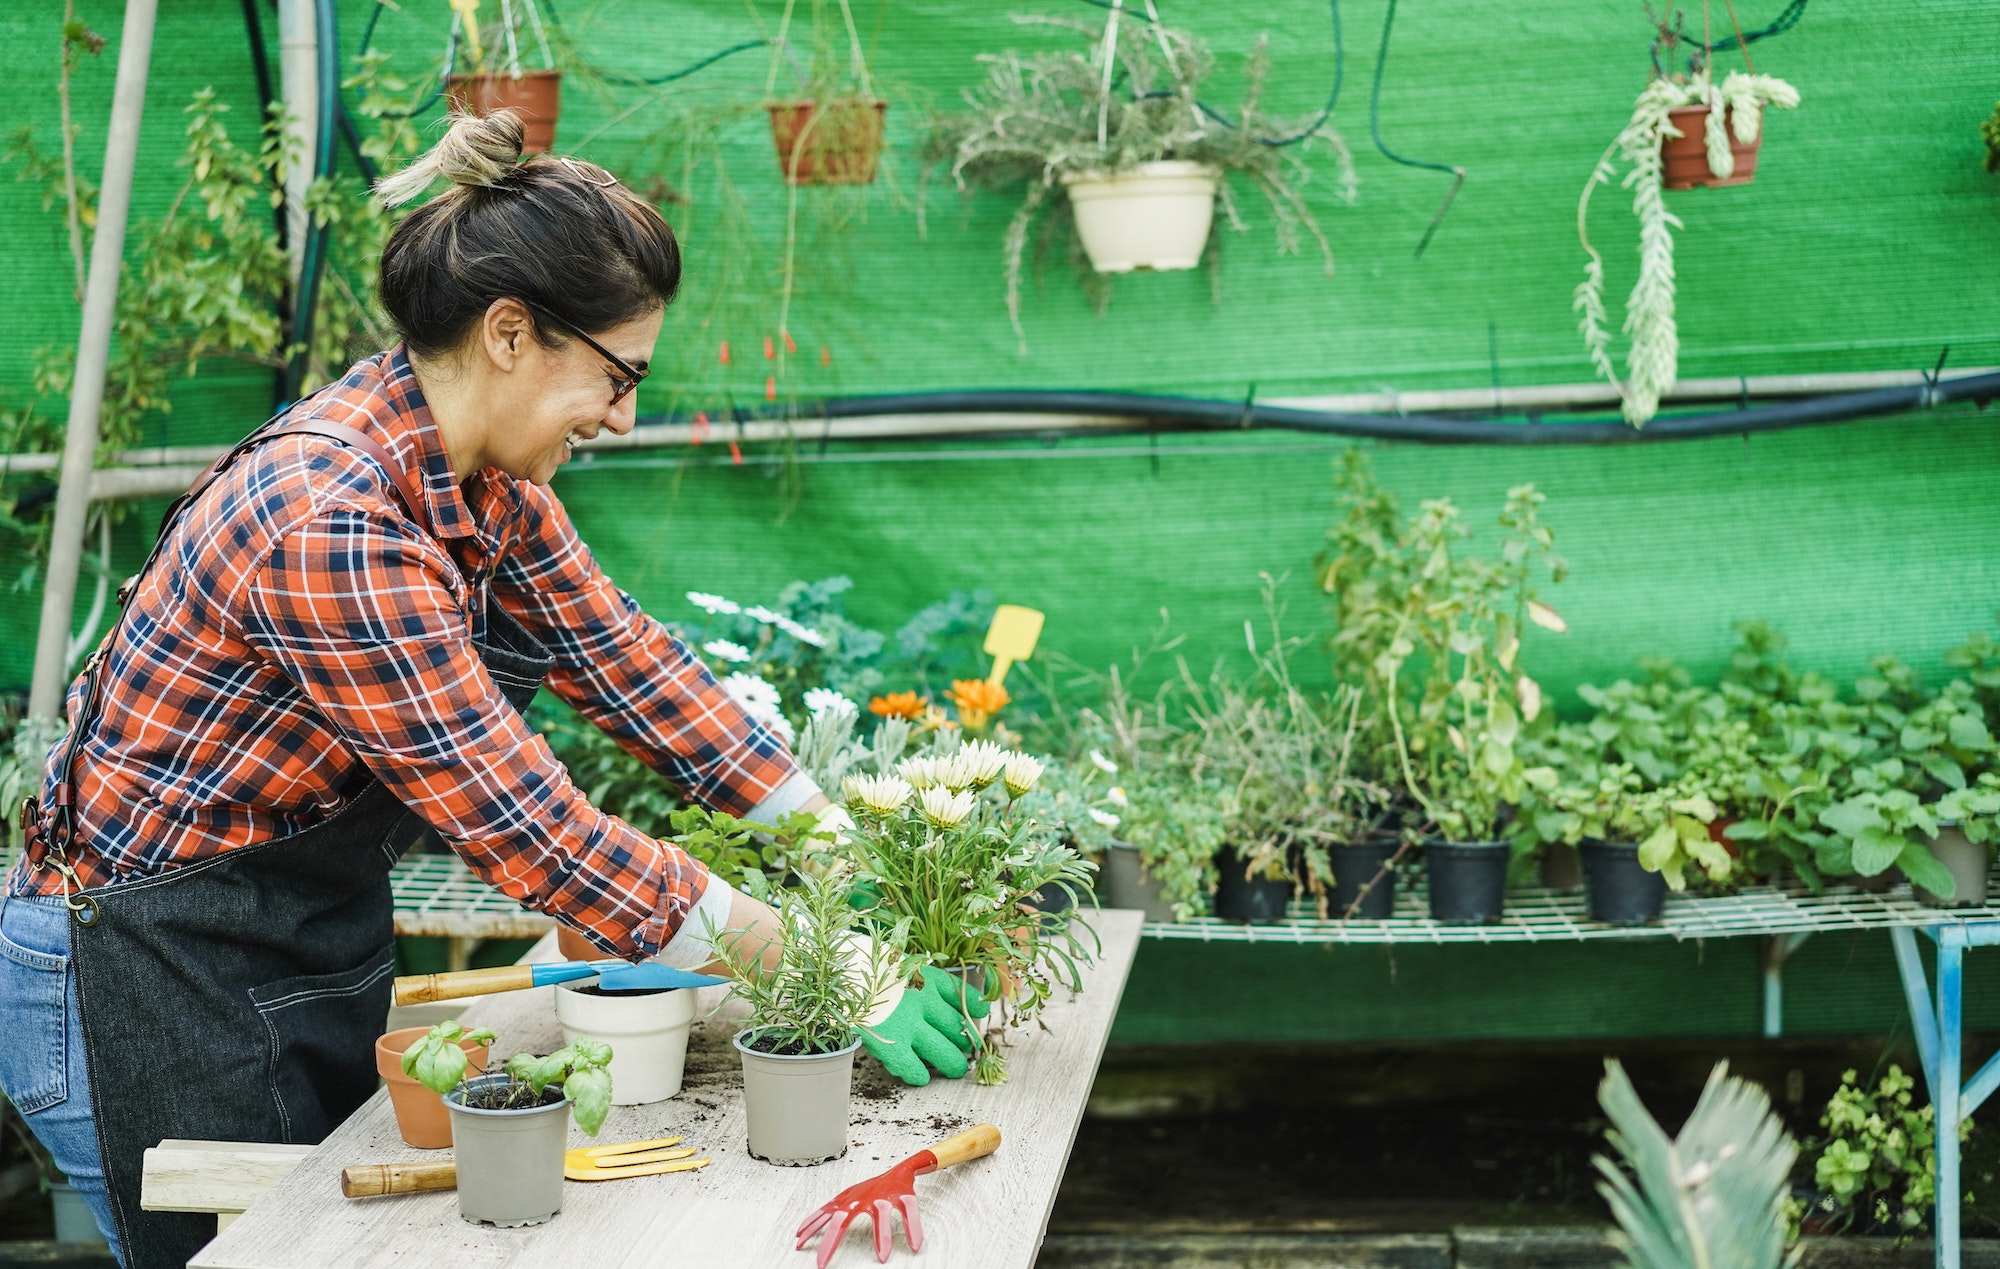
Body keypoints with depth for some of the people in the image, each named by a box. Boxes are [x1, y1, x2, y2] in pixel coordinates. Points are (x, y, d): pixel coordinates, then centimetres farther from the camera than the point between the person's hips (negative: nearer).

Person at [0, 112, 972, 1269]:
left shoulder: (479, 475, -2)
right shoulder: (331, 521, -30)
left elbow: (622, 657, 5)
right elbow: (521, 823, -29)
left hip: (317, 946, 9)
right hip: (154, 988, -9)